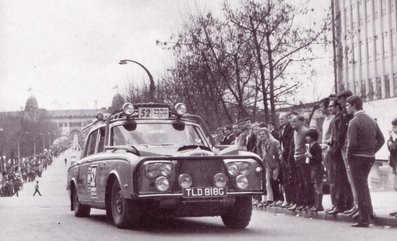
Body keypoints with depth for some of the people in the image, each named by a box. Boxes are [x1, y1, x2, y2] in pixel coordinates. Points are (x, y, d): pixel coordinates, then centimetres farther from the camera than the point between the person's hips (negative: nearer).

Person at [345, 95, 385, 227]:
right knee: (363, 185, 24)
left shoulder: (354, 122, -15)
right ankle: (368, 210, 29)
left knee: (360, 188, -1)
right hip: (369, 158, 7)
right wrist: (372, 151, 12)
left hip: (357, 158, -7)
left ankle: (364, 219, 1)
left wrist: (348, 155, -6)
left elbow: (352, 143, -22)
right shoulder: (371, 120, 9)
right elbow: (381, 140, 9)